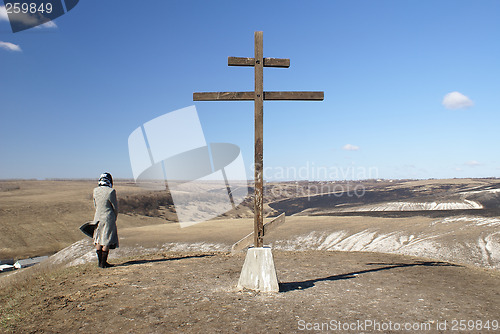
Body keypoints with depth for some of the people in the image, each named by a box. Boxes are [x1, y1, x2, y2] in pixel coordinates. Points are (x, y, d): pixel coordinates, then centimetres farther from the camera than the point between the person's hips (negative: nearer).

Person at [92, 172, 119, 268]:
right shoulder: (111, 191, -15)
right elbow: (115, 207, -7)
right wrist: (114, 218, 10)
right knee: (107, 241, 2)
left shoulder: (95, 190, 1)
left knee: (98, 240, 13)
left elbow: (95, 205, 12)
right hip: (108, 218, -6)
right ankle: (103, 263, 4)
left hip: (97, 218, 6)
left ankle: (100, 262, 21)